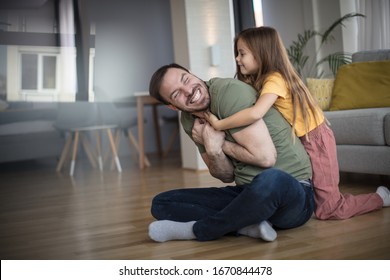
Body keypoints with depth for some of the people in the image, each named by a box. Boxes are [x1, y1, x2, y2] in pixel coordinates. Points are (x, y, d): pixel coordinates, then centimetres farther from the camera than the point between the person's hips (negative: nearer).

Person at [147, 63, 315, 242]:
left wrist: (221, 144, -10)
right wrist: (213, 149, -13)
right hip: (247, 193, 7)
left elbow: (265, 157, -24)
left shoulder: (229, 91, -17)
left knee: (271, 181, -44)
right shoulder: (190, 121, 5)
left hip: (290, 190, -7)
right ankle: (249, 226, -17)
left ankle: (195, 230, -18)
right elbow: (227, 176, 7)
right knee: (161, 203, -1)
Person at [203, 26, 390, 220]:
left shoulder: (275, 79, -25)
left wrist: (219, 124, -33)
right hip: (298, 142, 9)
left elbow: (255, 113, -40)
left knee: (328, 211, -3)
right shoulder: (260, 79, 5)